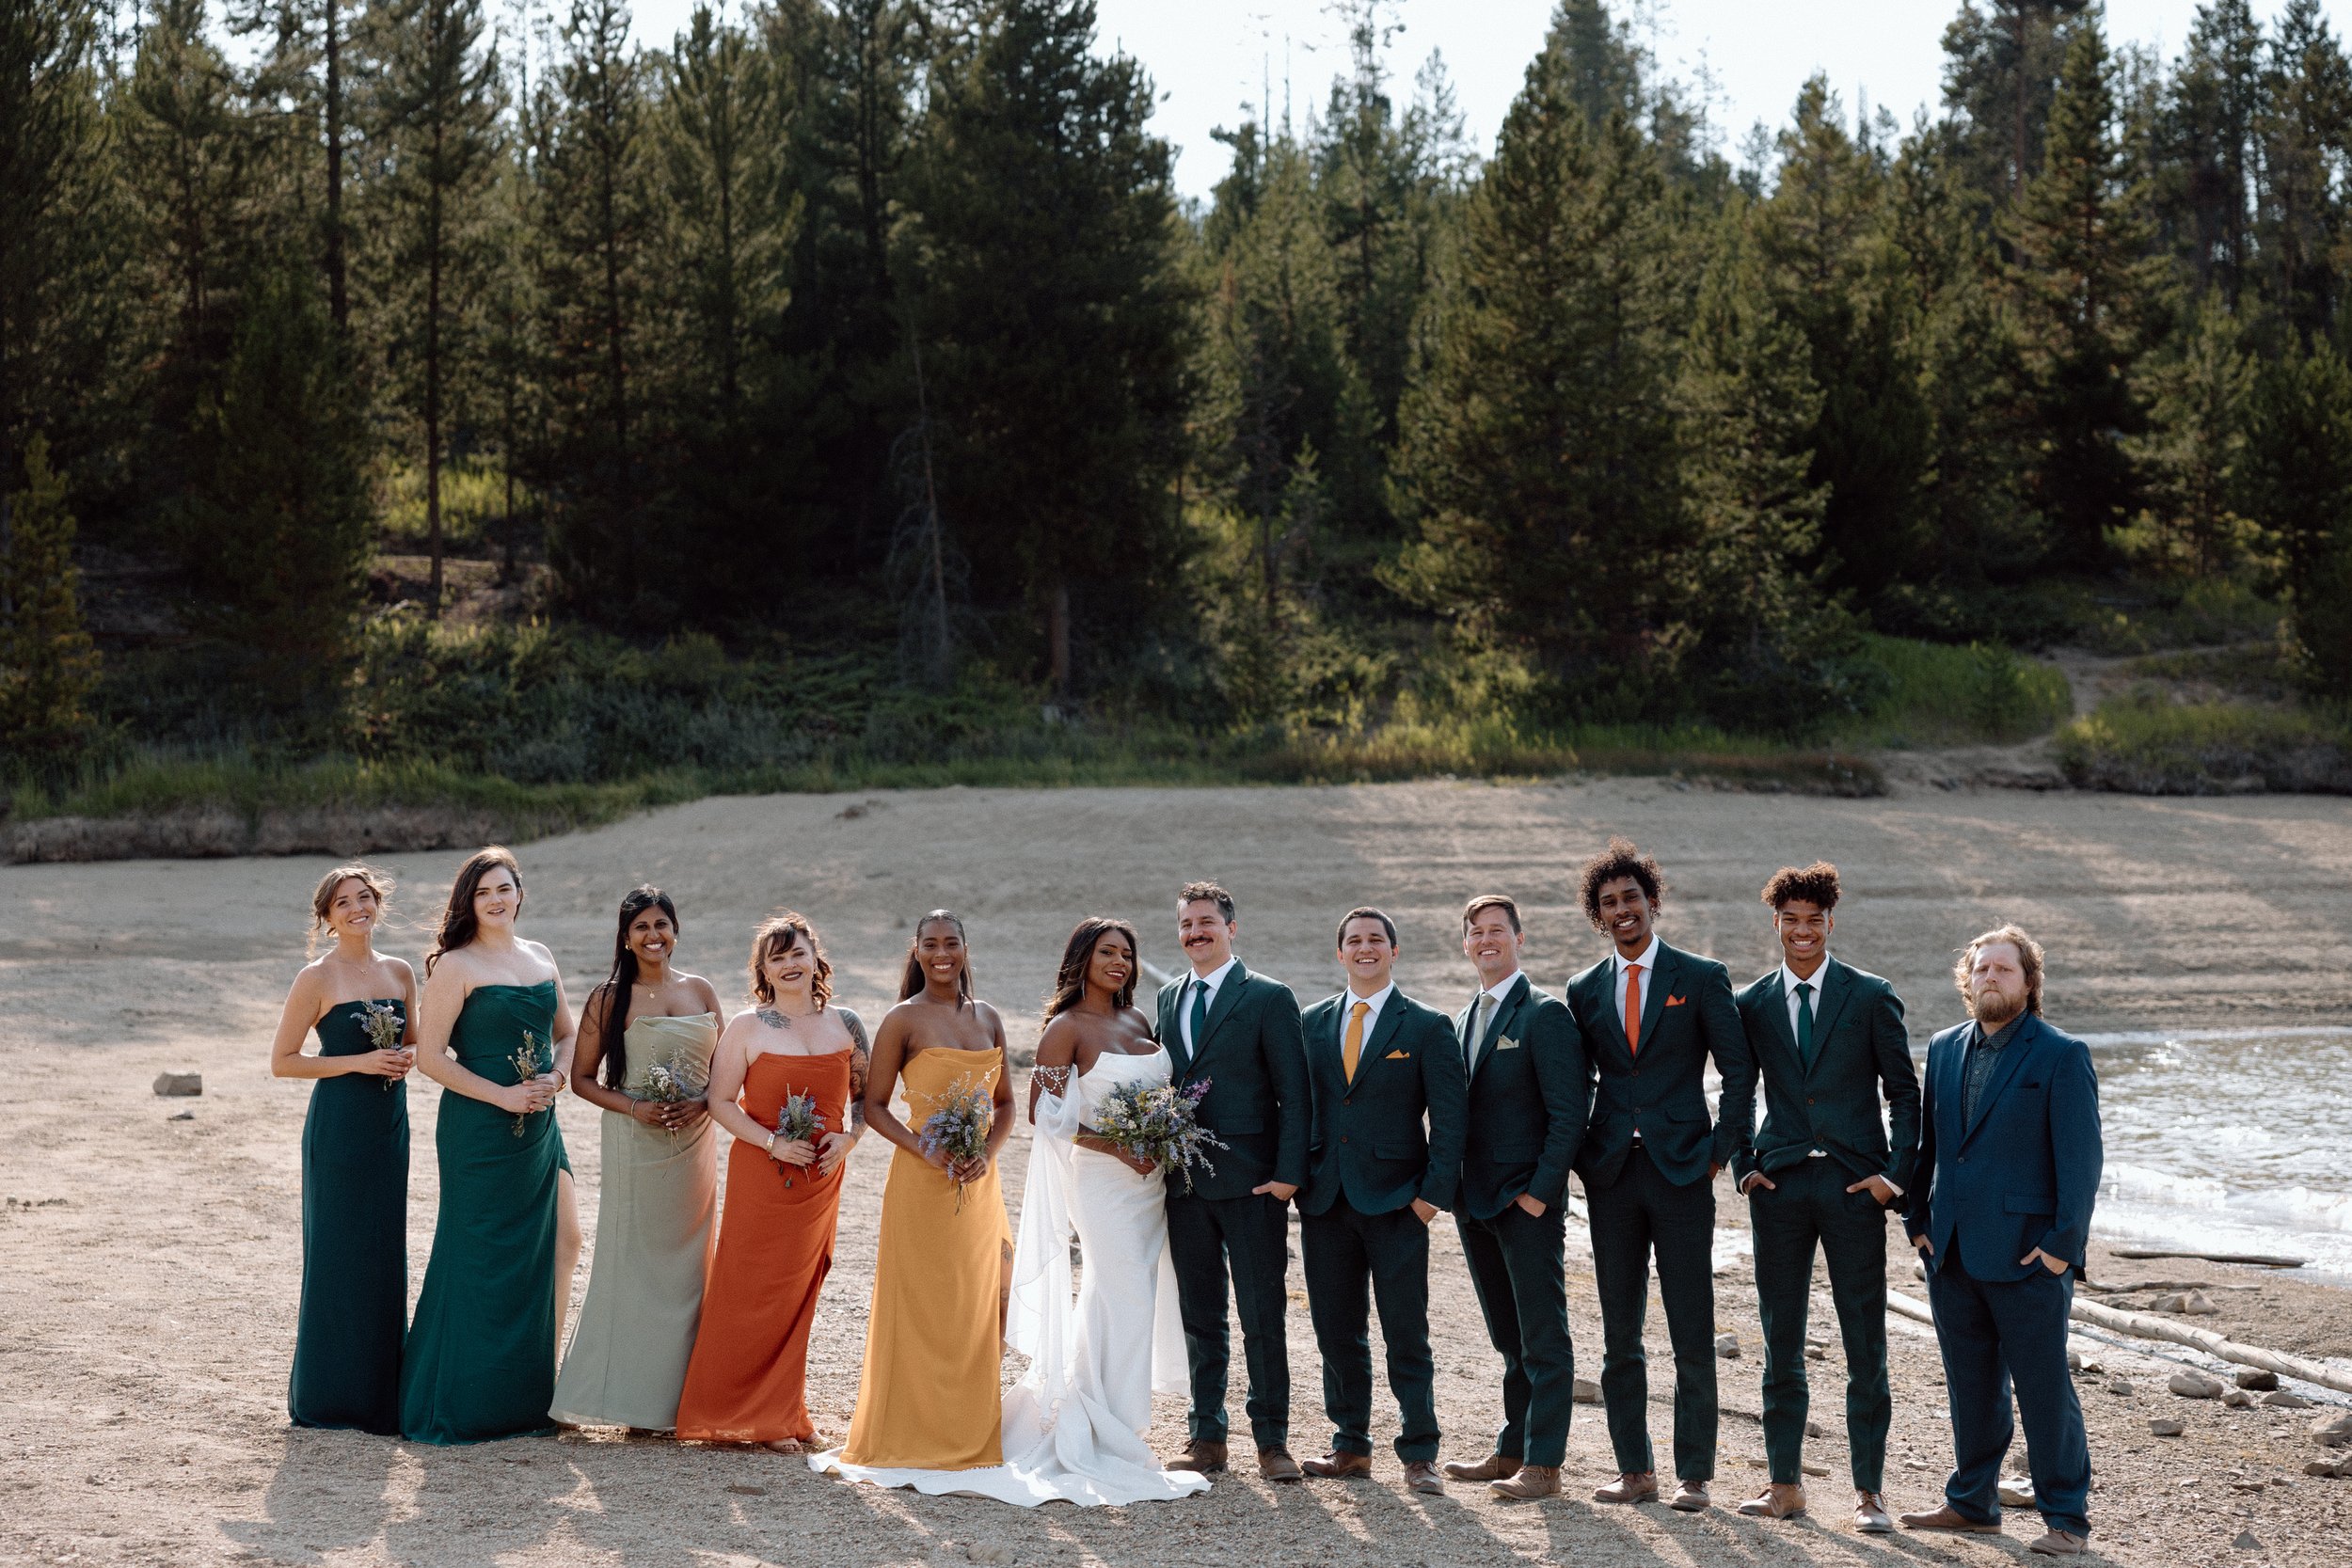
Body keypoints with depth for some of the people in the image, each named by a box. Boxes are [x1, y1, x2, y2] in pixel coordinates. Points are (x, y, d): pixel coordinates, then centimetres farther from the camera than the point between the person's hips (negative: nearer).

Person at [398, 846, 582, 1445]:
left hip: (540, 1124, 7)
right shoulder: (454, 966, -8)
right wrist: (504, 1095, -17)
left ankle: (541, 1378, 22)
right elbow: (430, 1056, -12)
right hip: (480, 1127, -7)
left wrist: (559, 1075, -3)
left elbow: (567, 1033, 19)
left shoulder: (540, 957, 12)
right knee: (482, 1258, -2)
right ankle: (467, 1401, 8)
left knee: (562, 1242, 9)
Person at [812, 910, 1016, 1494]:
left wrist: (988, 1152, -4)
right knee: (919, 1308, -1)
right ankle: (911, 1440, 7)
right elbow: (874, 1106, -5)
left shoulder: (988, 1018, 10)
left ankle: (970, 1438, 19)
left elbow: (1005, 1101, 14)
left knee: (976, 1309, 8)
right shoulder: (903, 1020, -4)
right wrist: (926, 1149, -17)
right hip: (921, 1183, -5)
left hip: (978, 1183, 5)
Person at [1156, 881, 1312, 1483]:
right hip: (1185, 1182, 5)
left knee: (1263, 1317, 0)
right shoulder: (1168, 1000, 14)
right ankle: (1206, 1437, 19)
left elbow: (1293, 1093, -6)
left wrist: (1288, 1173, -14)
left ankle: (1272, 1440, 9)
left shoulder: (1269, 998, -4)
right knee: (1199, 1317, 11)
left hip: (1251, 1183, -5)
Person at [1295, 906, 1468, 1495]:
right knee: (1336, 1331, 9)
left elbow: (1449, 1115, -3)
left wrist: (1435, 1191, -11)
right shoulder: (1313, 1023, 11)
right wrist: (1294, 1178, 5)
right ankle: (1351, 1447, 20)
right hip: (1325, 1200, 4)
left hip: (1395, 1201, -4)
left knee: (1406, 1334, -1)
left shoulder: (1427, 1027, 0)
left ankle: (1419, 1456, 8)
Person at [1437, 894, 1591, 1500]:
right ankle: (1511, 1451, 22)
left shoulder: (1545, 1014, -9)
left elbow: (1569, 1112, -14)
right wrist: (1457, 1190, 10)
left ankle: (1542, 1465, 0)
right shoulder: (1464, 1022, 15)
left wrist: (1540, 1191, -16)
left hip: (1528, 1202, -8)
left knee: (1543, 1338, -2)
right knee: (1510, 1340, 15)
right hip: (1476, 1201, 8)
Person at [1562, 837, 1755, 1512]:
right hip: (1611, 1177, 4)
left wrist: (1723, 1147, -6)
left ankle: (1692, 1474, 6)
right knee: (1618, 1335, 7)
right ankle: (1634, 1469, 15)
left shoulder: (1701, 977, 1)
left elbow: (1740, 1068, 1)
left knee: (1692, 1336, -1)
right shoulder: (1585, 990, 11)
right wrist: (1583, 1157, 4)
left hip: (1682, 1171, -3)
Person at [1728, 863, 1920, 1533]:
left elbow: (1904, 1094, 3)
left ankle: (1869, 1491, 9)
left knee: (1866, 1347, 1)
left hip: (1854, 1184, -2)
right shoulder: (1751, 1003, 8)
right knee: (1781, 1344, 7)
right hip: (1780, 1186, 2)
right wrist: (1744, 1166, 3)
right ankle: (1784, 1483, 16)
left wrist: (1895, 1172, -7)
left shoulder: (1871, 997, 1)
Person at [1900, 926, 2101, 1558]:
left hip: (2026, 1253, -5)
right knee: (1970, 1385, 14)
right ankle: (1972, 1501, 26)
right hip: (1951, 1252, 5)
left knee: (2044, 1387, 0)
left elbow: (2081, 1158, -8)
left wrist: (2063, 1243, -13)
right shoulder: (1944, 1049, 11)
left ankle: (2067, 1517, 9)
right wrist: (1917, 1219, 9)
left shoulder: (2062, 1056, -5)